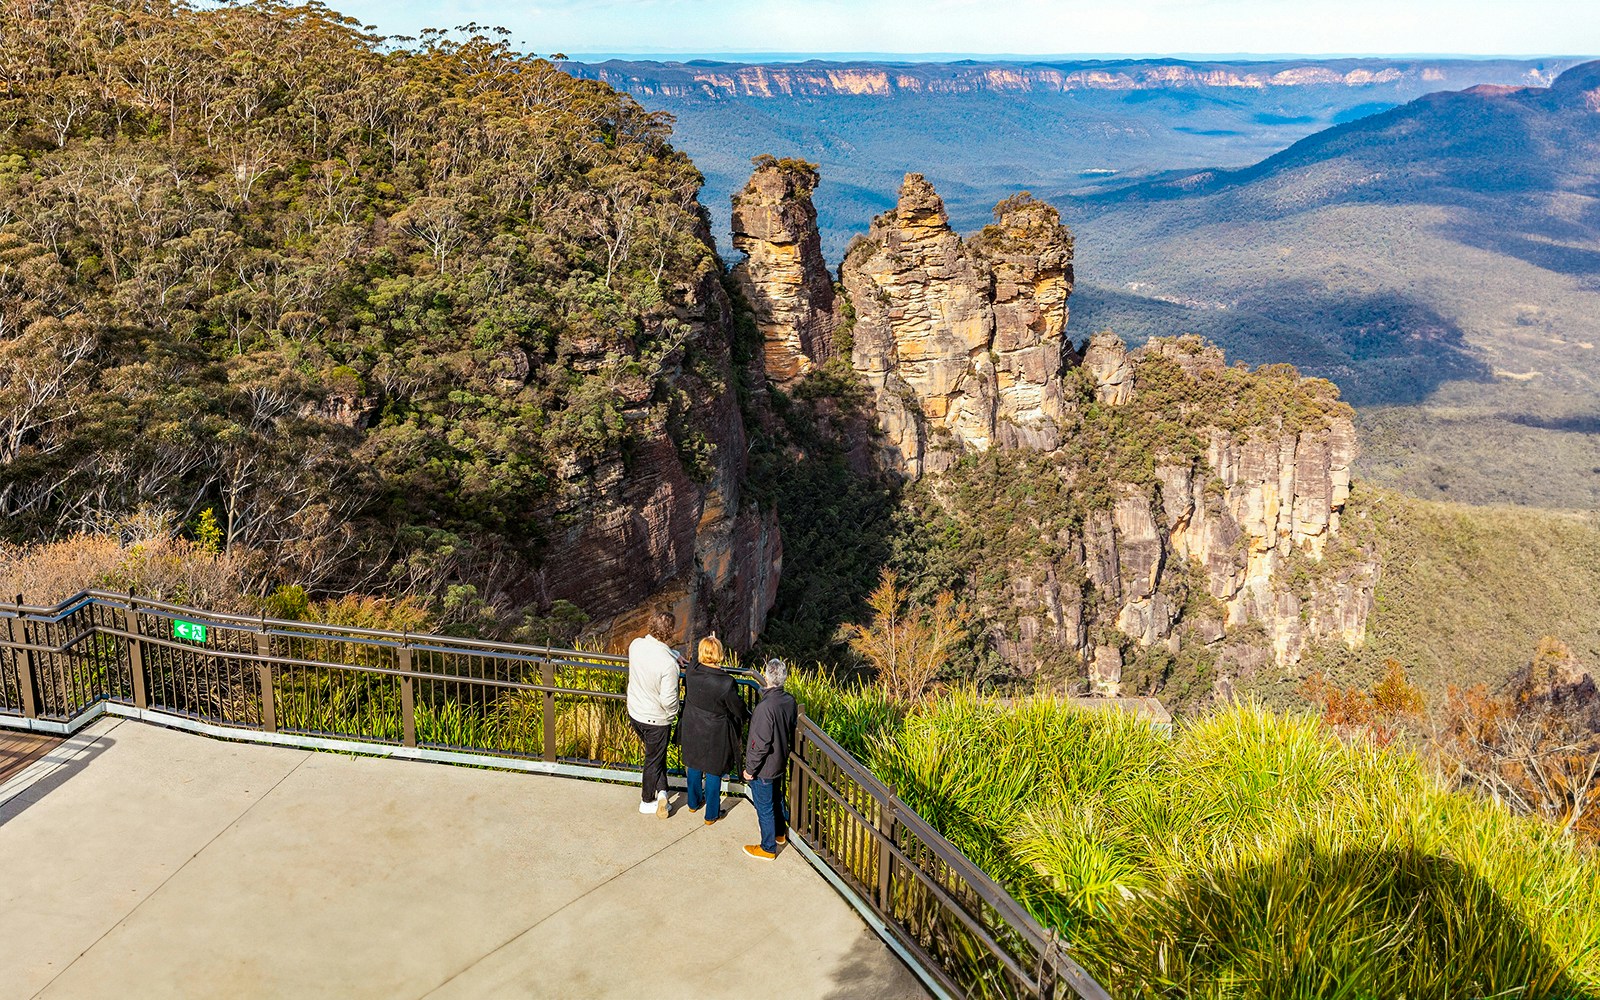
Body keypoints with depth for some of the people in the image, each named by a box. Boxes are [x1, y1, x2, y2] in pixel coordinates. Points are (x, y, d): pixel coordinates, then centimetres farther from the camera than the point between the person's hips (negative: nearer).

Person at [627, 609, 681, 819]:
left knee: (655, 754, 28)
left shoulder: (636, 644, -15)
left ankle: (660, 791, 27)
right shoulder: (668, 664, -33)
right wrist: (673, 713, -7)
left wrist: (673, 653, -1)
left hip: (634, 713, 5)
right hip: (656, 719, -5)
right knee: (654, 760, 18)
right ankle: (648, 801, 34)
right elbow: (668, 700, -27)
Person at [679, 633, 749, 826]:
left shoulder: (691, 671, -20)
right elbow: (738, 709, -14)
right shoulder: (726, 683, -30)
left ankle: (694, 802, 48)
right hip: (715, 735, -4)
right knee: (713, 773, 15)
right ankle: (711, 814, 32)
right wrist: (747, 716, 7)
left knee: (694, 767, 27)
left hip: (693, 730, 4)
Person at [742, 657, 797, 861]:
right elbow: (791, 731, 6)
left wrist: (750, 768, -15)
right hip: (780, 763, 8)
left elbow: (761, 744, -28)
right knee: (777, 798, 28)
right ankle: (780, 833, 47)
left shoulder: (766, 707, -33)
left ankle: (768, 848, 26)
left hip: (764, 768, -8)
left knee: (764, 808, 11)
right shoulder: (789, 700, -8)